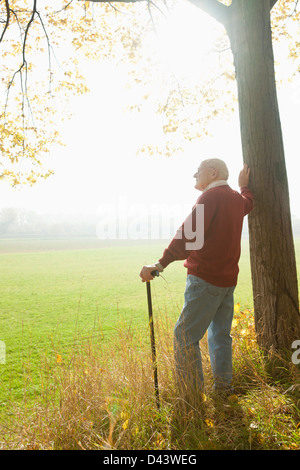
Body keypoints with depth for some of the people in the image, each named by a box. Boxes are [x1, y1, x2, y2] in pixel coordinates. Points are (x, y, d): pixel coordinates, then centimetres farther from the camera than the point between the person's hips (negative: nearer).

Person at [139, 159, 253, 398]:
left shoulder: (211, 196, -11)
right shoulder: (237, 198, 14)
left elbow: (189, 234, -25)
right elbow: (248, 203, 41)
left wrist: (161, 264, -31)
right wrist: (244, 185, 54)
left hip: (205, 278, -9)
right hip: (228, 279, 9)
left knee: (185, 336, -5)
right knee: (220, 335, 16)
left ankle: (193, 395, -2)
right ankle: (224, 389, 24)